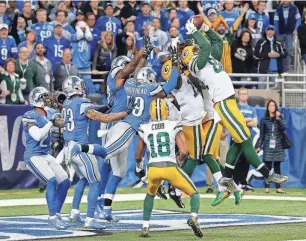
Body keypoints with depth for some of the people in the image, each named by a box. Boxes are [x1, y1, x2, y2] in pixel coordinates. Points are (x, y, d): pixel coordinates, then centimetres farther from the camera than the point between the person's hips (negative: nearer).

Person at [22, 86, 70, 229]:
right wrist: (51, 122, -19)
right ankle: (52, 217, -21)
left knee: (65, 182, 3)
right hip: (33, 156, -9)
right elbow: (37, 135, -24)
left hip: (46, 155, 9)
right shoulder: (29, 116, -13)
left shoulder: (48, 114, 11)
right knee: (51, 180, -25)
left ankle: (56, 215, 13)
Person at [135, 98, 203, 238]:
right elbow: (184, 152, -6)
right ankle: (193, 217, -15)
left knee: (150, 195, 33)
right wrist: (180, 160, 18)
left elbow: (138, 156, 17)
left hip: (153, 169, 2)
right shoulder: (173, 127, 1)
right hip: (170, 168, -2)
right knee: (194, 193, 14)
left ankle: (145, 227, 23)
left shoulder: (144, 130, 7)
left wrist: (139, 163, 41)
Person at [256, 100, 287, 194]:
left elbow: (283, 128, -8)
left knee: (277, 167, 3)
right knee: (268, 167, -4)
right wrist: (259, 146, -1)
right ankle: (267, 187, -3)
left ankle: (278, 188, 3)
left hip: (278, 146, 1)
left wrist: (278, 118, -13)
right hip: (268, 146, -1)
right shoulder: (264, 120, 5)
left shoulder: (280, 118, 8)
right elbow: (262, 134, 5)